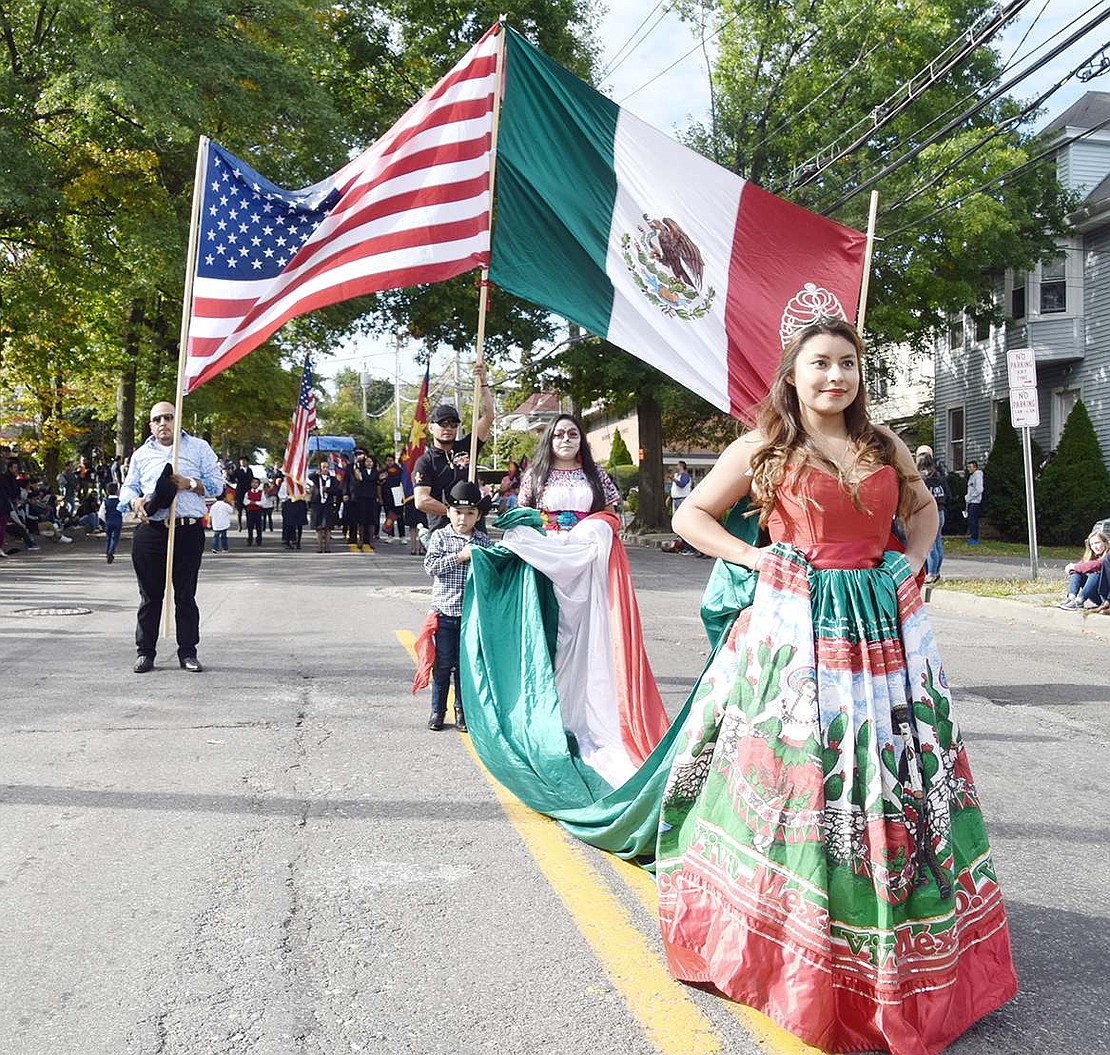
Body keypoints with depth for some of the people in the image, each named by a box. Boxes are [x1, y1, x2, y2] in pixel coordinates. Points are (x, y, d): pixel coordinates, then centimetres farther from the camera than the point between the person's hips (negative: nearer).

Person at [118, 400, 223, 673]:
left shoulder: (199, 447, 10)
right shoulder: (141, 454, 18)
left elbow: (216, 484, 5)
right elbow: (127, 487, 17)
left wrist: (189, 484, -11)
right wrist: (135, 502, -6)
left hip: (189, 531, -2)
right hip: (150, 531, 2)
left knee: (186, 595, 3)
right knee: (150, 595, 4)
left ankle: (187, 652, 10)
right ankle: (145, 652, 12)